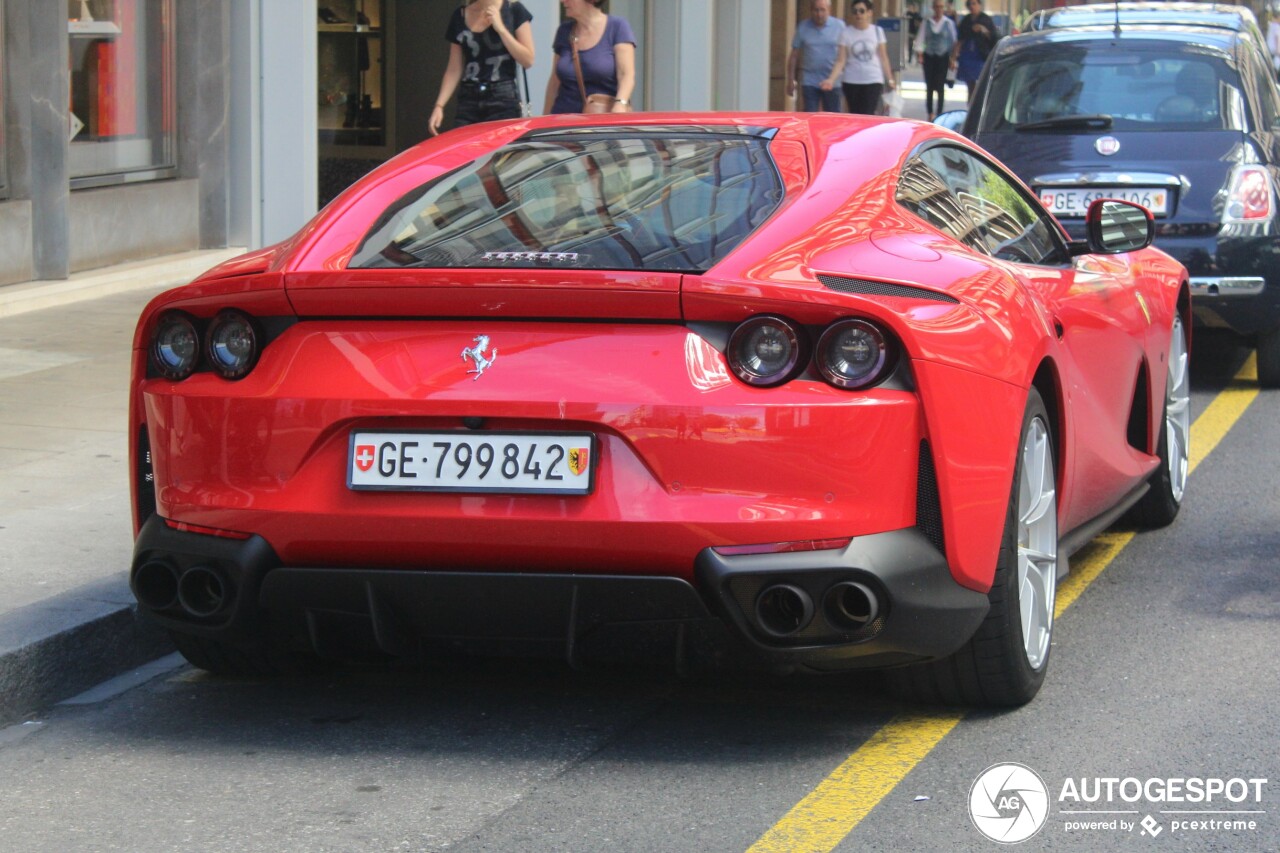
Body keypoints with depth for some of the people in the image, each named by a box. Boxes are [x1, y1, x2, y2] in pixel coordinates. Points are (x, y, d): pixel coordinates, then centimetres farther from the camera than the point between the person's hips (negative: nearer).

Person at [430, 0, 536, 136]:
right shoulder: (459, 16, 10)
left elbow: (528, 60, -4)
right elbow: (454, 69, 10)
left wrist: (500, 28, -11)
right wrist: (439, 105, -1)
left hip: (503, 101, -3)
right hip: (468, 100, 3)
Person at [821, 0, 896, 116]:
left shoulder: (877, 31, 3)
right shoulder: (846, 33, -2)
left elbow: (883, 58, 9)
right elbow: (841, 61, -5)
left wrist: (890, 80, 8)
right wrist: (831, 79, -18)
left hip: (873, 80, 0)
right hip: (851, 81, 0)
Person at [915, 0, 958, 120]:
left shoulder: (949, 23, 3)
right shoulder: (926, 23, 6)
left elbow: (953, 41, 4)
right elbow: (920, 39, 4)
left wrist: (952, 58, 0)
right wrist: (920, 54, -7)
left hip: (943, 57, -1)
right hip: (929, 56, 1)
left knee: (940, 86, -6)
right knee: (929, 86, 1)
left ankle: (939, 113, -2)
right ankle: (930, 112, 11)